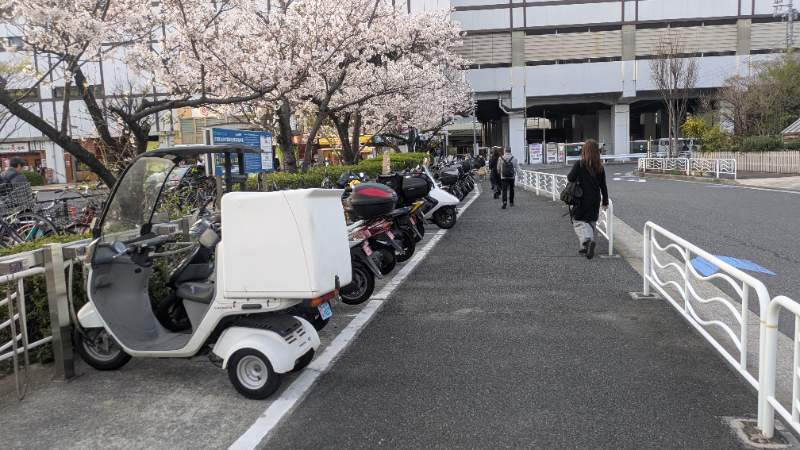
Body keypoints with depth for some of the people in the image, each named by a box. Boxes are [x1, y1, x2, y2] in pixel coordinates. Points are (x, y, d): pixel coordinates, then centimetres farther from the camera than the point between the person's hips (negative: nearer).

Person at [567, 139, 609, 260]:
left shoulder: (579, 164, -12)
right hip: (595, 200, 4)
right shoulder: (600, 167, 1)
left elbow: (571, 178, -16)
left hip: (582, 199, -4)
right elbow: (603, 186, 5)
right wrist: (605, 201, 13)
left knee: (578, 221, 5)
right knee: (591, 222, 15)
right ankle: (585, 248, 18)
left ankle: (587, 240, -21)